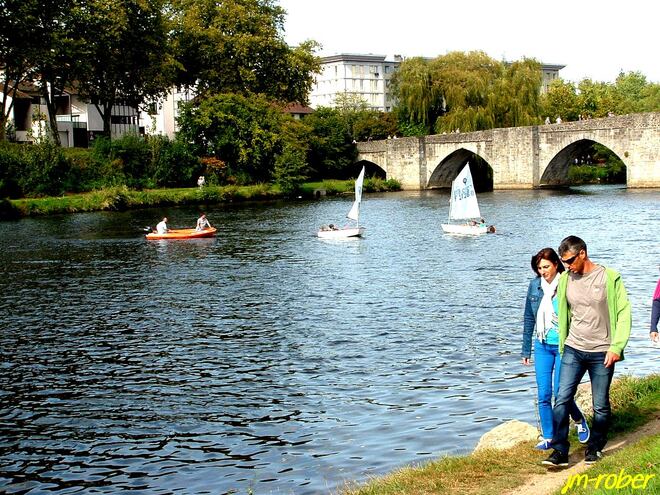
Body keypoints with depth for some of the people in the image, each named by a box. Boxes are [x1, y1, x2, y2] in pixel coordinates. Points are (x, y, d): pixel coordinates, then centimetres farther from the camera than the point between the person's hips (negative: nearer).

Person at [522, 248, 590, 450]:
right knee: (543, 395, 4)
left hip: (563, 345, -4)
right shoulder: (534, 285, 2)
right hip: (542, 346, 4)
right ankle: (548, 437, 16)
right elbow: (529, 318, 10)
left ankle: (580, 421, 26)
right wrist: (526, 349, 12)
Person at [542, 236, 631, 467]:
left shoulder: (609, 277, -7)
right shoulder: (565, 280, 4)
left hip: (602, 353, -3)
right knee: (562, 400, -7)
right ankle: (560, 451, -3)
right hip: (573, 350, 3)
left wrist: (616, 347, -13)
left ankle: (595, 448, 25)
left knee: (601, 406, 7)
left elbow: (624, 313, -6)